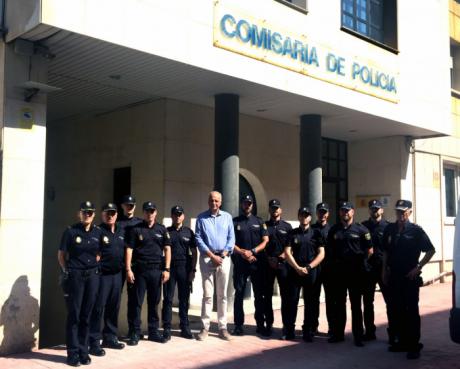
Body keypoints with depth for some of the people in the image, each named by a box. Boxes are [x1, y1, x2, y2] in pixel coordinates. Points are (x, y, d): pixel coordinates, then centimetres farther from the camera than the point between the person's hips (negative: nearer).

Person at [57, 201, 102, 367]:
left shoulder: (98, 232, 7)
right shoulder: (71, 231, -3)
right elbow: (61, 254, 2)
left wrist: (95, 266, 8)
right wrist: (66, 272, -2)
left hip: (92, 276, 3)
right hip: (74, 276, -3)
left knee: (86, 315, 8)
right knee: (74, 315, 0)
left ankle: (83, 351, 17)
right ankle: (73, 353, 7)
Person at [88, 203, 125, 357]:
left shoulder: (122, 231, 13)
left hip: (117, 274, 6)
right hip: (102, 274, -6)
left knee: (113, 308, 13)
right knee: (98, 308, -4)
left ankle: (110, 338, 25)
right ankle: (94, 342, 2)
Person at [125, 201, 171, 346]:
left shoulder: (162, 229, 9)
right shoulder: (136, 229, 2)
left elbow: (167, 249, 7)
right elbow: (129, 250, -1)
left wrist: (166, 269, -1)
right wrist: (128, 270, -8)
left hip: (157, 270, 2)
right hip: (139, 270, -2)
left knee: (154, 302, 8)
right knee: (137, 302, 1)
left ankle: (153, 331, 17)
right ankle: (135, 333, 9)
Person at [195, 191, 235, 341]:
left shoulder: (227, 217, 8)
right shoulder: (201, 218, 3)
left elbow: (231, 238, 6)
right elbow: (199, 239, -2)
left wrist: (222, 255, -7)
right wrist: (212, 256, -9)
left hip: (223, 258, 2)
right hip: (207, 258, -1)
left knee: (222, 295, 4)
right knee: (207, 294, -2)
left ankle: (223, 327, 9)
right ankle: (205, 327, 3)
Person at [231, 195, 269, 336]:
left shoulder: (259, 221, 12)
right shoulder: (235, 222, 8)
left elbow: (265, 241, 4)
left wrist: (252, 252, -10)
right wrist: (243, 253, -13)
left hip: (257, 262, 1)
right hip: (240, 263, -1)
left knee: (259, 294, 3)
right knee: (239, 294, 1)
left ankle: (260, 324, 11)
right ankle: (238, 325, 6)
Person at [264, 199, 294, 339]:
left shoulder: (287, 226, 10)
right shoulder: (264, 226, 11)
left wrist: (282, 256, -10)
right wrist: (268, 259, -4)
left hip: (283, 263, -1)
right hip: (268, 263, 1)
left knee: (286, 295, -7)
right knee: (267, 295, 6)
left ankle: (287, 327, -6)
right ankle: (268, 324, 15)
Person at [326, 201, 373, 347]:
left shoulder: (361, 229, -3)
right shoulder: (334, 230, 8)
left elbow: (369, 250, -2)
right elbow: (330, 250, 16)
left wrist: (360, 262, 0)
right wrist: (334, 263, 8)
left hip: (356, 272, -3)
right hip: (338, 272, 4)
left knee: (356, 305, 3)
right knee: (338, 304, 10)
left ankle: (358, 336, 9)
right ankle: (338, 333, 19)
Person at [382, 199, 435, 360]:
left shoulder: (416, 230, -7)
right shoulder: (390, 229, 6)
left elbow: (430, 250, -5)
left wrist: (418, 268, -10)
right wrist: (385, 270, 10)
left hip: (410, 276, -5)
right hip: (393, 276, 5)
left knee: (411, 311, 0)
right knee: (394, 310, 11)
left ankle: (414, 345, 8)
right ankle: (402, 341, 25)